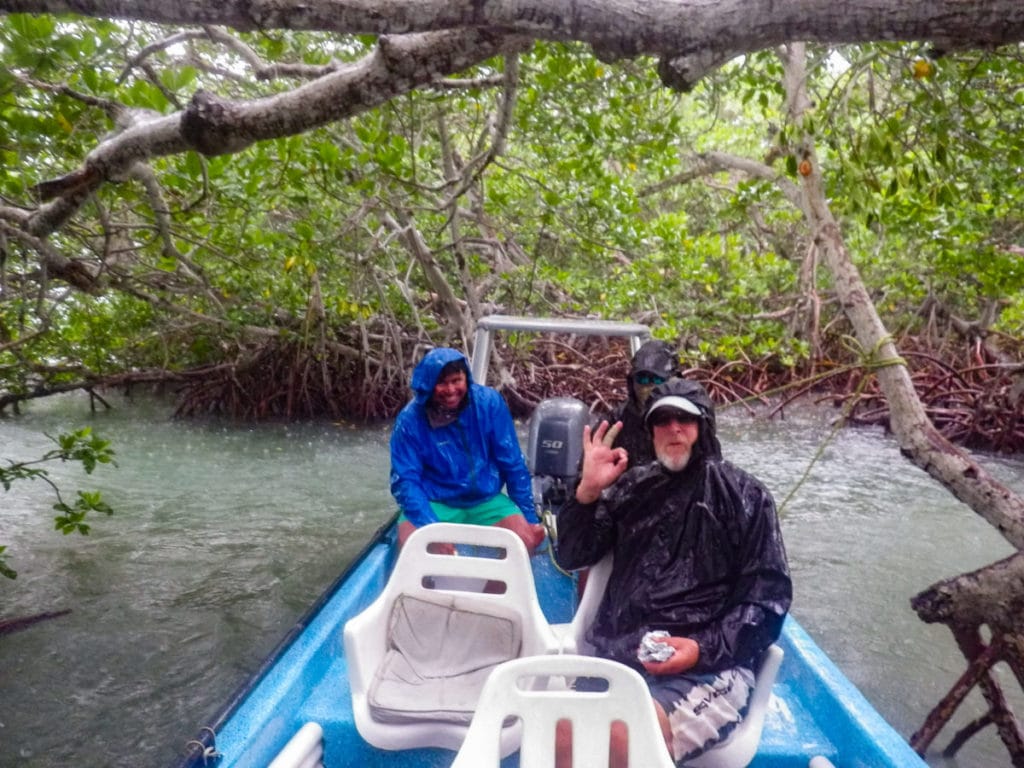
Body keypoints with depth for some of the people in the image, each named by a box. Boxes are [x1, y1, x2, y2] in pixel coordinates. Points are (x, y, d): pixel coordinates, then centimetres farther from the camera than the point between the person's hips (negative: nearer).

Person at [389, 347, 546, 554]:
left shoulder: (489, 402, -10)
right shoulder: (410, 419, -13)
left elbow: (512, 464, -3)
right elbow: (404, 480, -12)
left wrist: (530, 518, -1)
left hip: (486, 502, 1)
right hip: (434, 504, -1)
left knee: (527, 540, -21)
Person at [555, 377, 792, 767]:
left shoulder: (744, 496, 5)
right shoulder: (632, 487, 14)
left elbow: (768, 596, 1)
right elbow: (572, 557, 13)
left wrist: (704, 648, -14)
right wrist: (588, 491, -3)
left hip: (708, 668, -3)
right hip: (616, 657, 4)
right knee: (560, 733, -20)